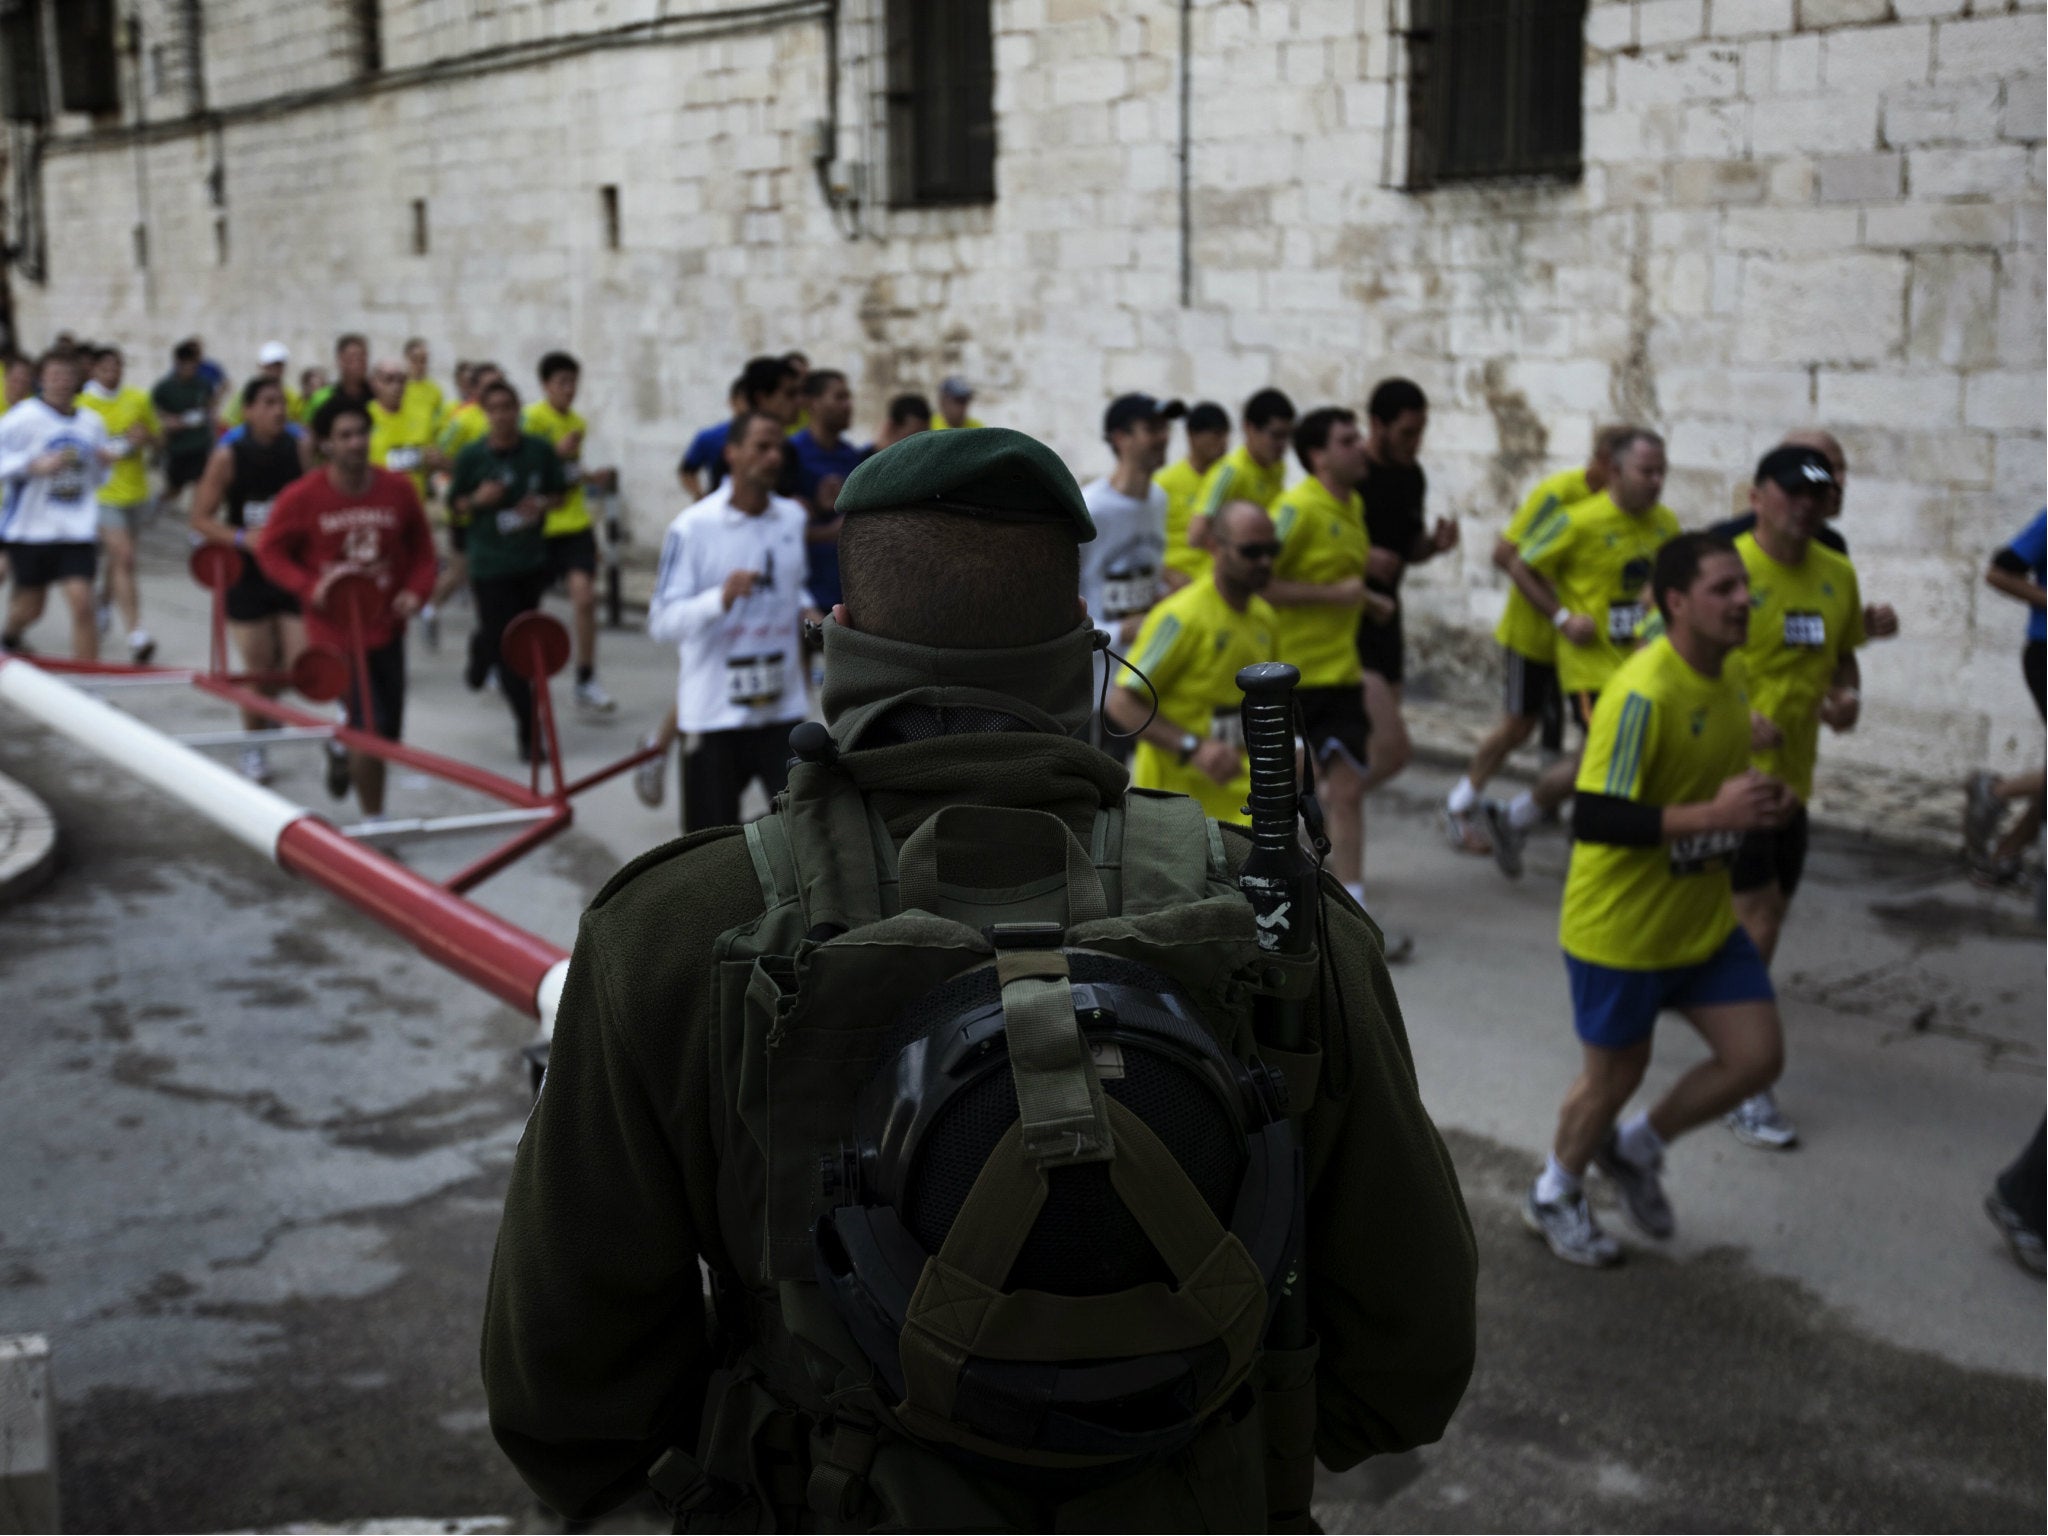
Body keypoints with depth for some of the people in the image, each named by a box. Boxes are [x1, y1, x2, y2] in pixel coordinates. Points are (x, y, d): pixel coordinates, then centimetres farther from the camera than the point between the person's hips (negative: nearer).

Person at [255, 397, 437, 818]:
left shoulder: (399, 490, -2)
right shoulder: (301, 498, -10)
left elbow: (421, 550, 9)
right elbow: (270, 550, 0)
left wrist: (416, 590, -10)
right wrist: (310, 587, -16)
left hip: (387, 627, 4)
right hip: (336, 631, -4)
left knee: (389, 734, 12)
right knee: (371, 728, -10)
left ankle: (344, 758, 48)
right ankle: (375, 821, 8)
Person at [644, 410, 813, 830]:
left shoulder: (793, 518, 6)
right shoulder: (692, 526, -11)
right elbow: (662, 621, -14)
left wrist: (806, 612, 2)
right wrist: (721, 598, -30)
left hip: (782, 705, 4)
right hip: (714, 712, -4)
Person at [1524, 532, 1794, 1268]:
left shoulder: (1727, 684, 2)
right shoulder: (1642, 694, -26)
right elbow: (1594, 819, -31)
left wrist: (1759, 805, -3)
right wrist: (1715, 815, -32)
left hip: (1704, 919, 8)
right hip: (1620, 926, -8)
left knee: (1757, 1056, 4)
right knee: (1614, 1075, 9)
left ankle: (1636, 1149, 29)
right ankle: (1555, 1197, 38)